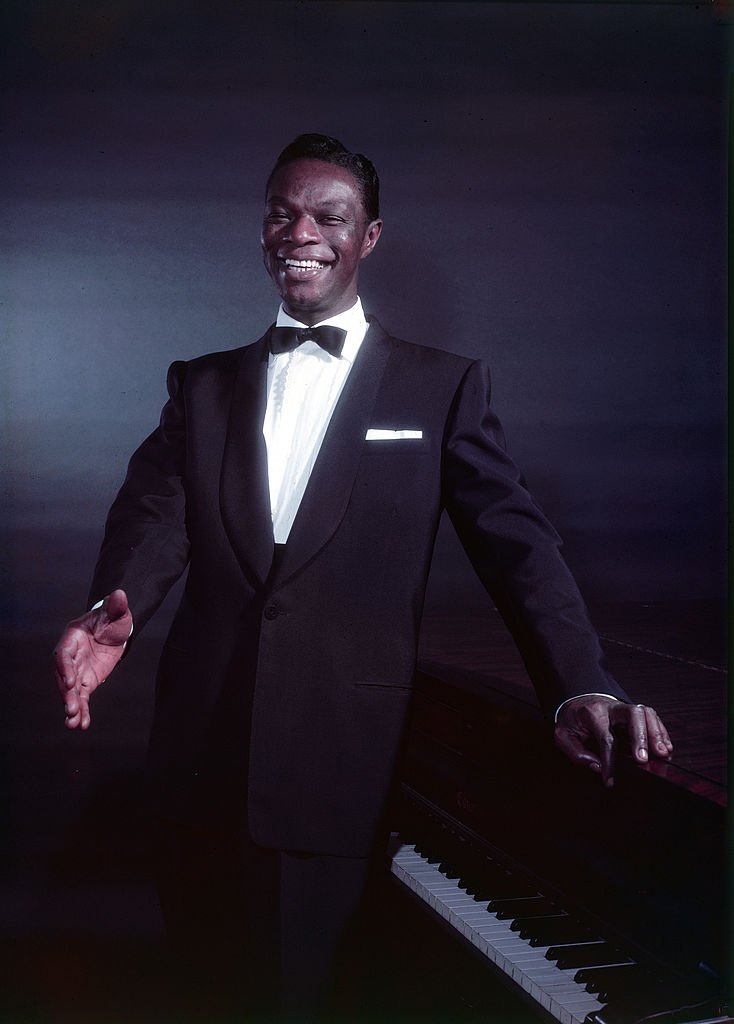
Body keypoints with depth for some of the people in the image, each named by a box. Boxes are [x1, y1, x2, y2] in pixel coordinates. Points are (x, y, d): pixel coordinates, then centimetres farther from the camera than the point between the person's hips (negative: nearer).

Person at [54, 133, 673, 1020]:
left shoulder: (443, 388, 6)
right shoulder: (201, 385, 13)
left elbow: (513, 538, -4)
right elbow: (155, 509, -1)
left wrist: (580, 688, -20)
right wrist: (115, 610, -23)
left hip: (346, 771, -2)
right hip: (204, 769, 3)